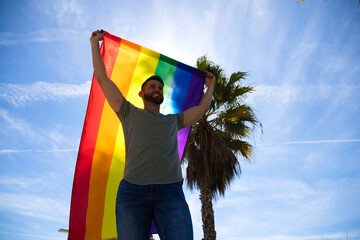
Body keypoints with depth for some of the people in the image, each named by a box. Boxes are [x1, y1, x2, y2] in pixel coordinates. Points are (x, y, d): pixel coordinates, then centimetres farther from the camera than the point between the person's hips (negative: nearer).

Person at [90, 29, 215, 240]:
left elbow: (203, 108, 36)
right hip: (132, 189, -1)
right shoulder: (130, 114, 23)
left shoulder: (173, 121, 29)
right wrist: (95, 43, 30)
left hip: (170, 191, 2)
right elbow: (102, 78, 24)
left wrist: (210, 85, 49)